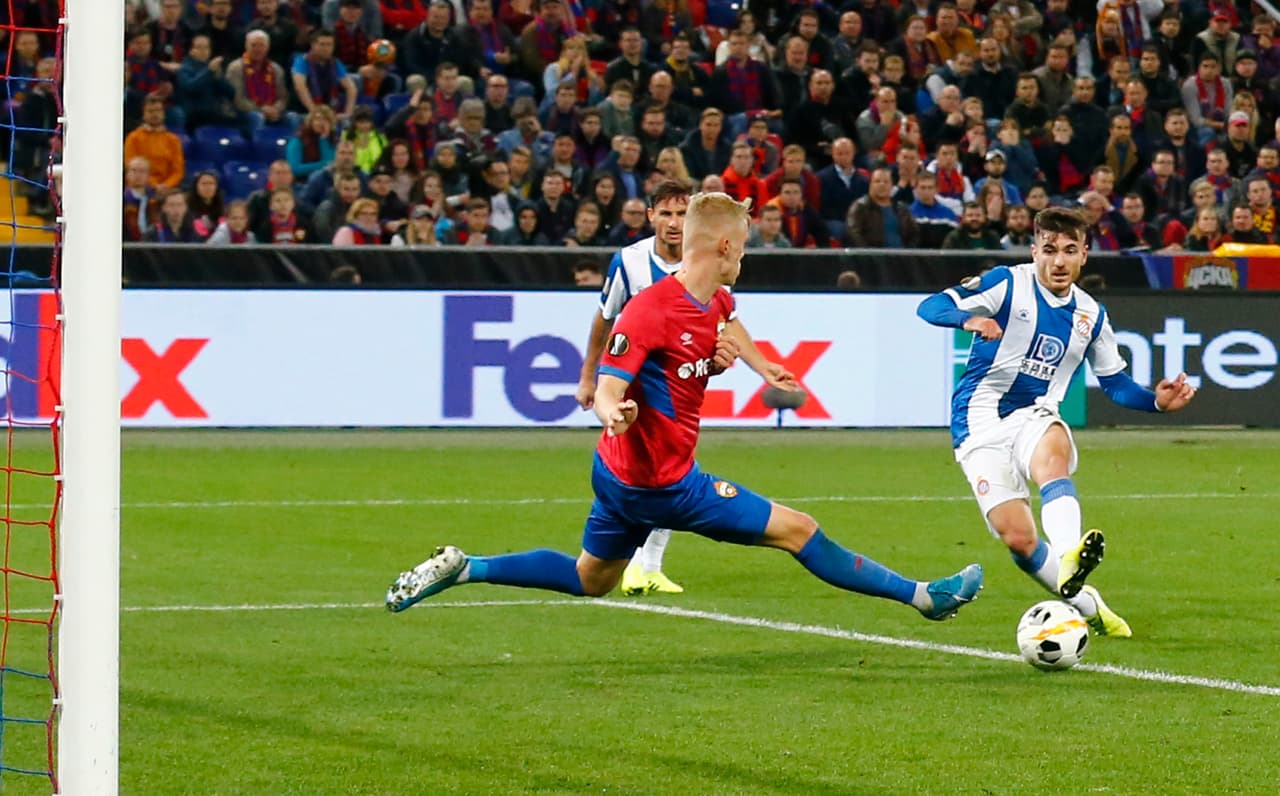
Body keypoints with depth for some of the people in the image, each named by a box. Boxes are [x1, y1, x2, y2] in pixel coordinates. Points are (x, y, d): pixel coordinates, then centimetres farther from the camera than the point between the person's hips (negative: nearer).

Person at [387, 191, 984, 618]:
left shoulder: (718, 303, 4)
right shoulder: (650, 310, -23)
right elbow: (608, 389, -26)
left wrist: (723, 358, 3)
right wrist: (614, 414, -48)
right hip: (661, 482, -9)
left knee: (589, 579, 23)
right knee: (797, 530, -3)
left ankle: (459, 568, 20)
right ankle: (921, 596, 5)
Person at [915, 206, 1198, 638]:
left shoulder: (1091, 315, 9)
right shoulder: (1007, 283, -5)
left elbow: (1115, 382, 20)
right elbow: (931, 307, -14)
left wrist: (1156, 400, -1)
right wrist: (968, 319, -36)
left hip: (1035, 417, 2)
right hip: (981, 421, -2)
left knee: (1053, 452, -37)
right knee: (1017, 537, -16)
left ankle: (1068, 562, -59)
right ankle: (1086, 605, 6)